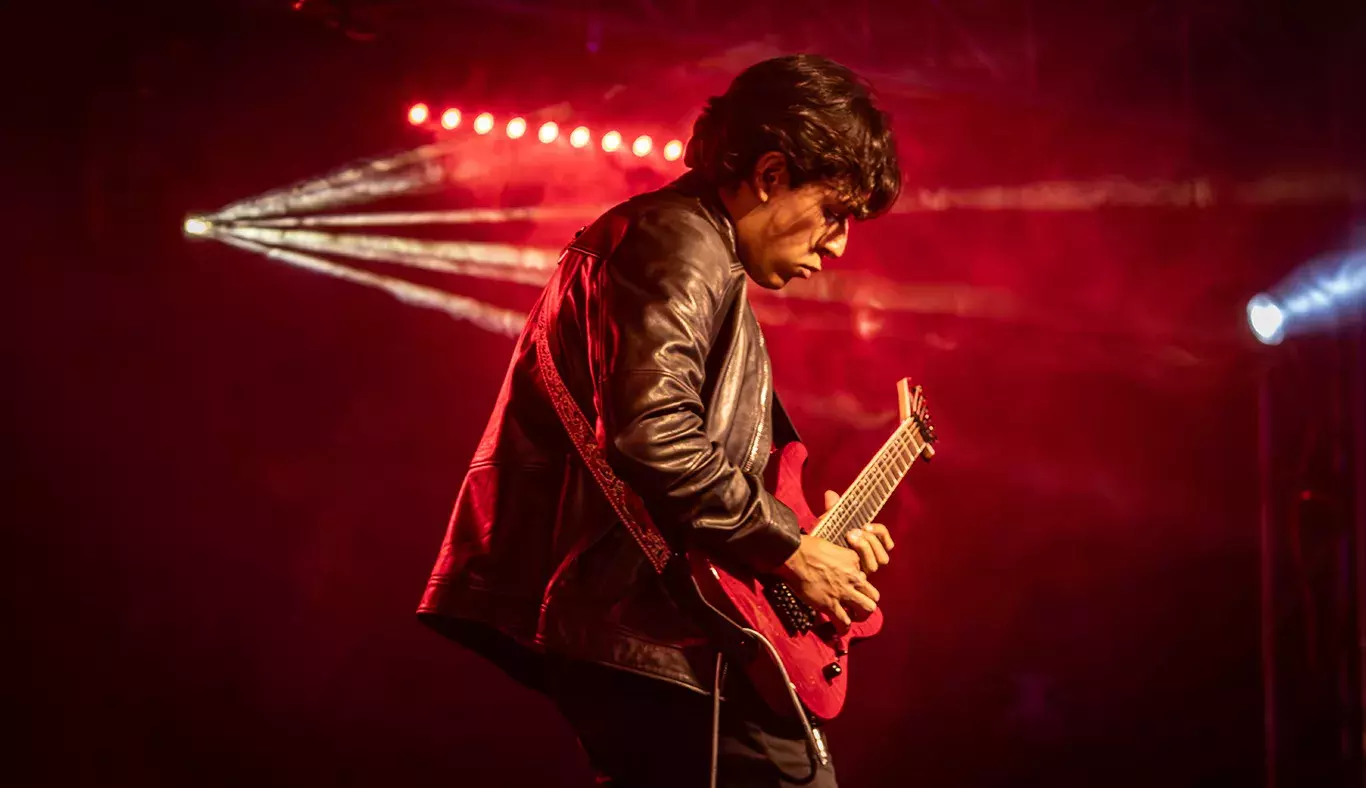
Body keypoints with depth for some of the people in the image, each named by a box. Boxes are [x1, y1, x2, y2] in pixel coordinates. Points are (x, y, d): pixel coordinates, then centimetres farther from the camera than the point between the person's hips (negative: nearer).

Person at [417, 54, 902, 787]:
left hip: (625, 614, 11)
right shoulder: (678, 243, -10)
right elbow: (656, 437, -24)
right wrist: (794, 549, -15)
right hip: (638, 619, -11)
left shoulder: (707, 261, 24)